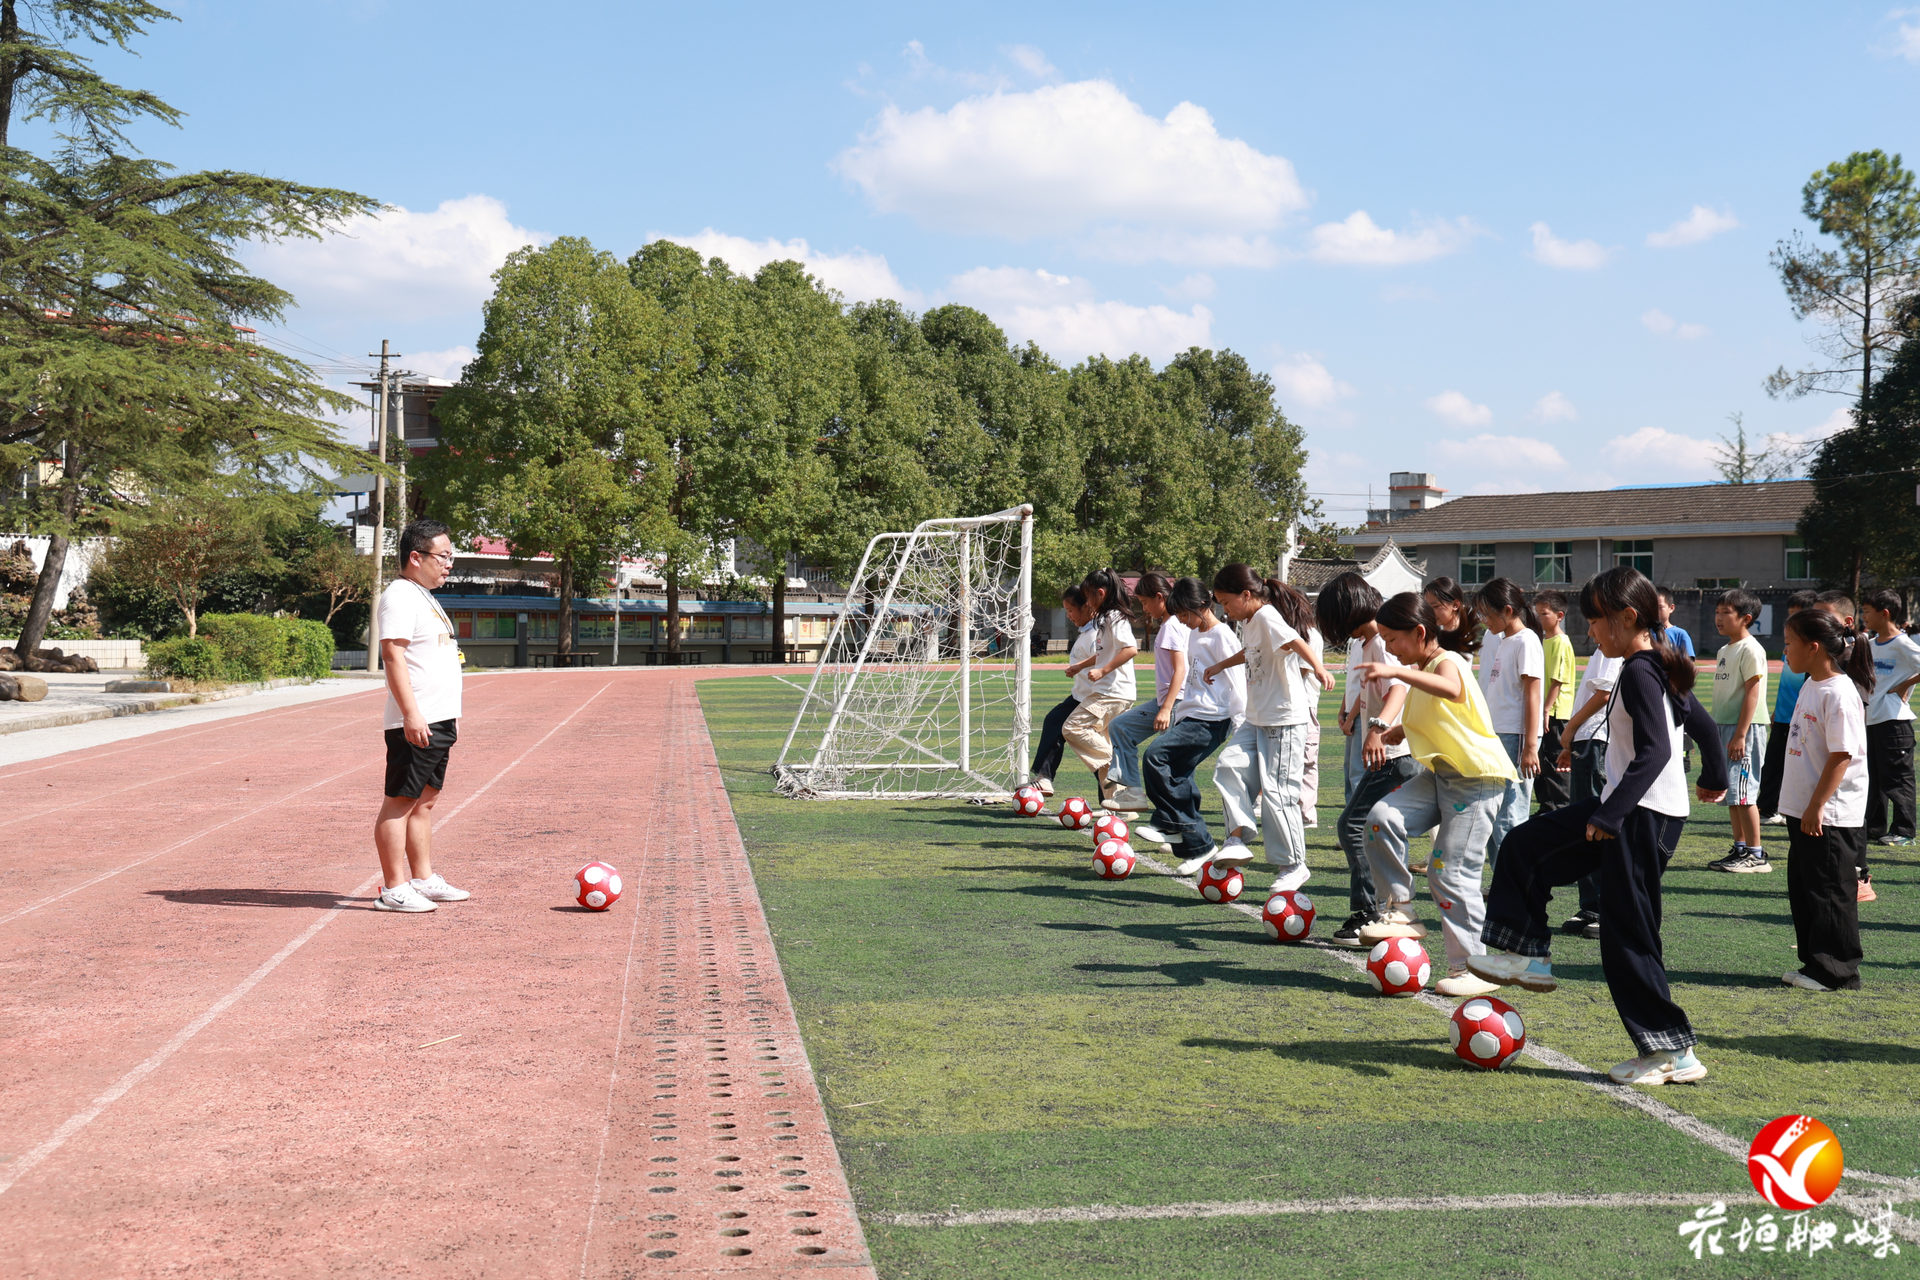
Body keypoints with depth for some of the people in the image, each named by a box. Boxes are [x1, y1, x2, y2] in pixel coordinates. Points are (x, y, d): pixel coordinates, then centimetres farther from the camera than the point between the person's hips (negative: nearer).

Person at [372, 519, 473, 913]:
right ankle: (394, 889, -4)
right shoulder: (399, 596, -11)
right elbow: (394, 656, -19)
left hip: (438, 721, 10)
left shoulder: (425, 597, 20)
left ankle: (423, 880, 21)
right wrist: (411, 713, -25)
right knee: (400, 802, -6)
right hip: (415, 724, -10)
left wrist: (450, 715, 26)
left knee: (425, 801, 14)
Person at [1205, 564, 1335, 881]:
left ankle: (1294, 865, 4)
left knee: (1276, 792, -6)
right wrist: (1221, 665, 48)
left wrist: (1318, 668, -50)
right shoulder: (1248, 623, 13)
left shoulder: (1266, 617, -15)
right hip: (1257, 720, 9)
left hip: (1285, 722, -9)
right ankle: (1237, 839, -8)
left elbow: (1295, 641, -33)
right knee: (1229, 765, -9)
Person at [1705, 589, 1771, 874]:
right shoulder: (1724, 651, 17)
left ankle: (1755, 854, -4)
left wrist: (1740, 735, -21)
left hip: (1744, 728, -9)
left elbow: (1752, 693, -17)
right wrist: (1715, 732, 20)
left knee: (1743, 792, -9)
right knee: (1730, 793, 12)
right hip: (1723, 726, 9)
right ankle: (1740, 849, 19)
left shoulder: (1750, 650, -12)